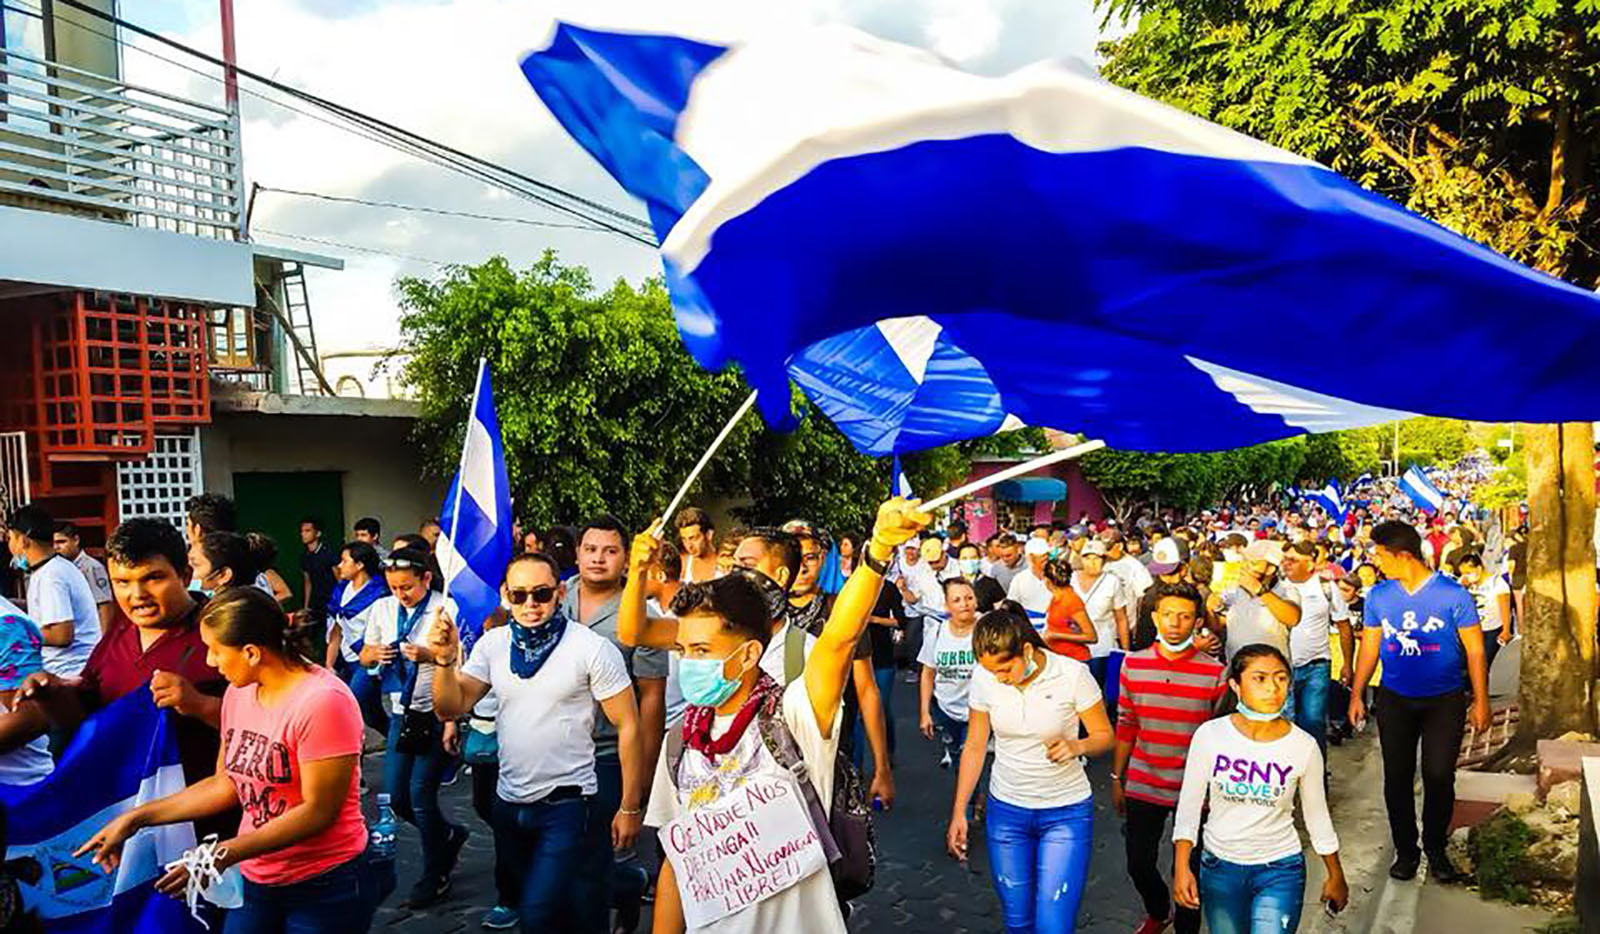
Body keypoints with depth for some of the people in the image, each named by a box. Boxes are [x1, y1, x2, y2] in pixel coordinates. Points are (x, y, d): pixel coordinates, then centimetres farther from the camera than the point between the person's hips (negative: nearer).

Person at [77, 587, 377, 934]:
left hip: (324, 888, -6)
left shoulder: (322, 701, -22)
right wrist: (135, 819, 7)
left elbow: (319, 811, -21)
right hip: (257, 882, 6)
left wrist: (223, 854, -20)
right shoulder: (239, 693, 1)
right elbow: (227, 783, 10)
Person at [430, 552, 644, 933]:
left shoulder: (592, 648, -14)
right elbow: (452, 707, -3)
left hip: (567, 803, -6)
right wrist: (446, 660, -22)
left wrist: (630, 808, -11)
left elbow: (628, 727, -11)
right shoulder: (492, 644, 0)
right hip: (508, 802, 6)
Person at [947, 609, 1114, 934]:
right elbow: (974, 747, 1)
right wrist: (958, 812, 1)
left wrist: (1077, 746, -27)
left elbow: (1105, 735, -5)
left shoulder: (1072, 674, -17)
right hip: (1005, 810, 3)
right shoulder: (983, 677, -10)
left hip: (1066, 812, -2)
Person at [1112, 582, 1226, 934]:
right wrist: (1116, 778, 9)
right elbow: (1125, 726, 7)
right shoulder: (1133, 664, -2)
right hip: (1143, 785, 3)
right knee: (1139, 864, 13)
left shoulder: (1215, 673, -9)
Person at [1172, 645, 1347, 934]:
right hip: (1219, 866, 1)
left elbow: (1317, 815, 4)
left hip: (1280, 869, -1)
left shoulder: (1304, 746, -11)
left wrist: (1336, 876, 12)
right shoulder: (1210, 735, -13)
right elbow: (1189, 805, -5)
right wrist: (1182, 868, -10)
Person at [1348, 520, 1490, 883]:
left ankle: (1435, 849, 22)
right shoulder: (1379, 595, -1)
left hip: (1444, 700, -2)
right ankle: (1405, 850, 20)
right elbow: (1369, 647, 8)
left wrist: (1481, 701, -5)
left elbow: (1474, 651, -4)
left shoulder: (1453, 594, -10)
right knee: (1397, 777, 6)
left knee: (1439, 777, 2)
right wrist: (1356, 694, 7)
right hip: (1394, 699, 3)